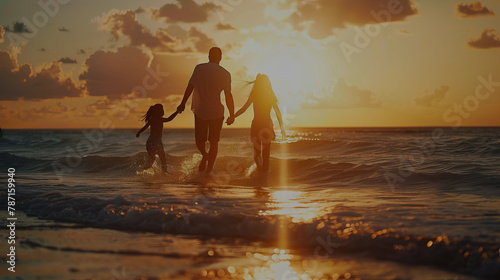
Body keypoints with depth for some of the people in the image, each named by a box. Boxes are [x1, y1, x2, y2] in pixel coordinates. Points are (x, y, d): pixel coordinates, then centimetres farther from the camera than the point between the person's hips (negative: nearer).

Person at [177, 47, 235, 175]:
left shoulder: (199, 68, -1)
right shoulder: (225, 74, -4)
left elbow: (190, 87, 0)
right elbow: (228, 96, -5)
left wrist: (183, 104, 11)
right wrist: (231, 115, 2)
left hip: (199, 111, 1)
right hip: (216, 112, -1)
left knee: (200, 140, 19)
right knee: (213, 142, 11)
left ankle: (205, 155, -4)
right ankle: (209, 169, 9)